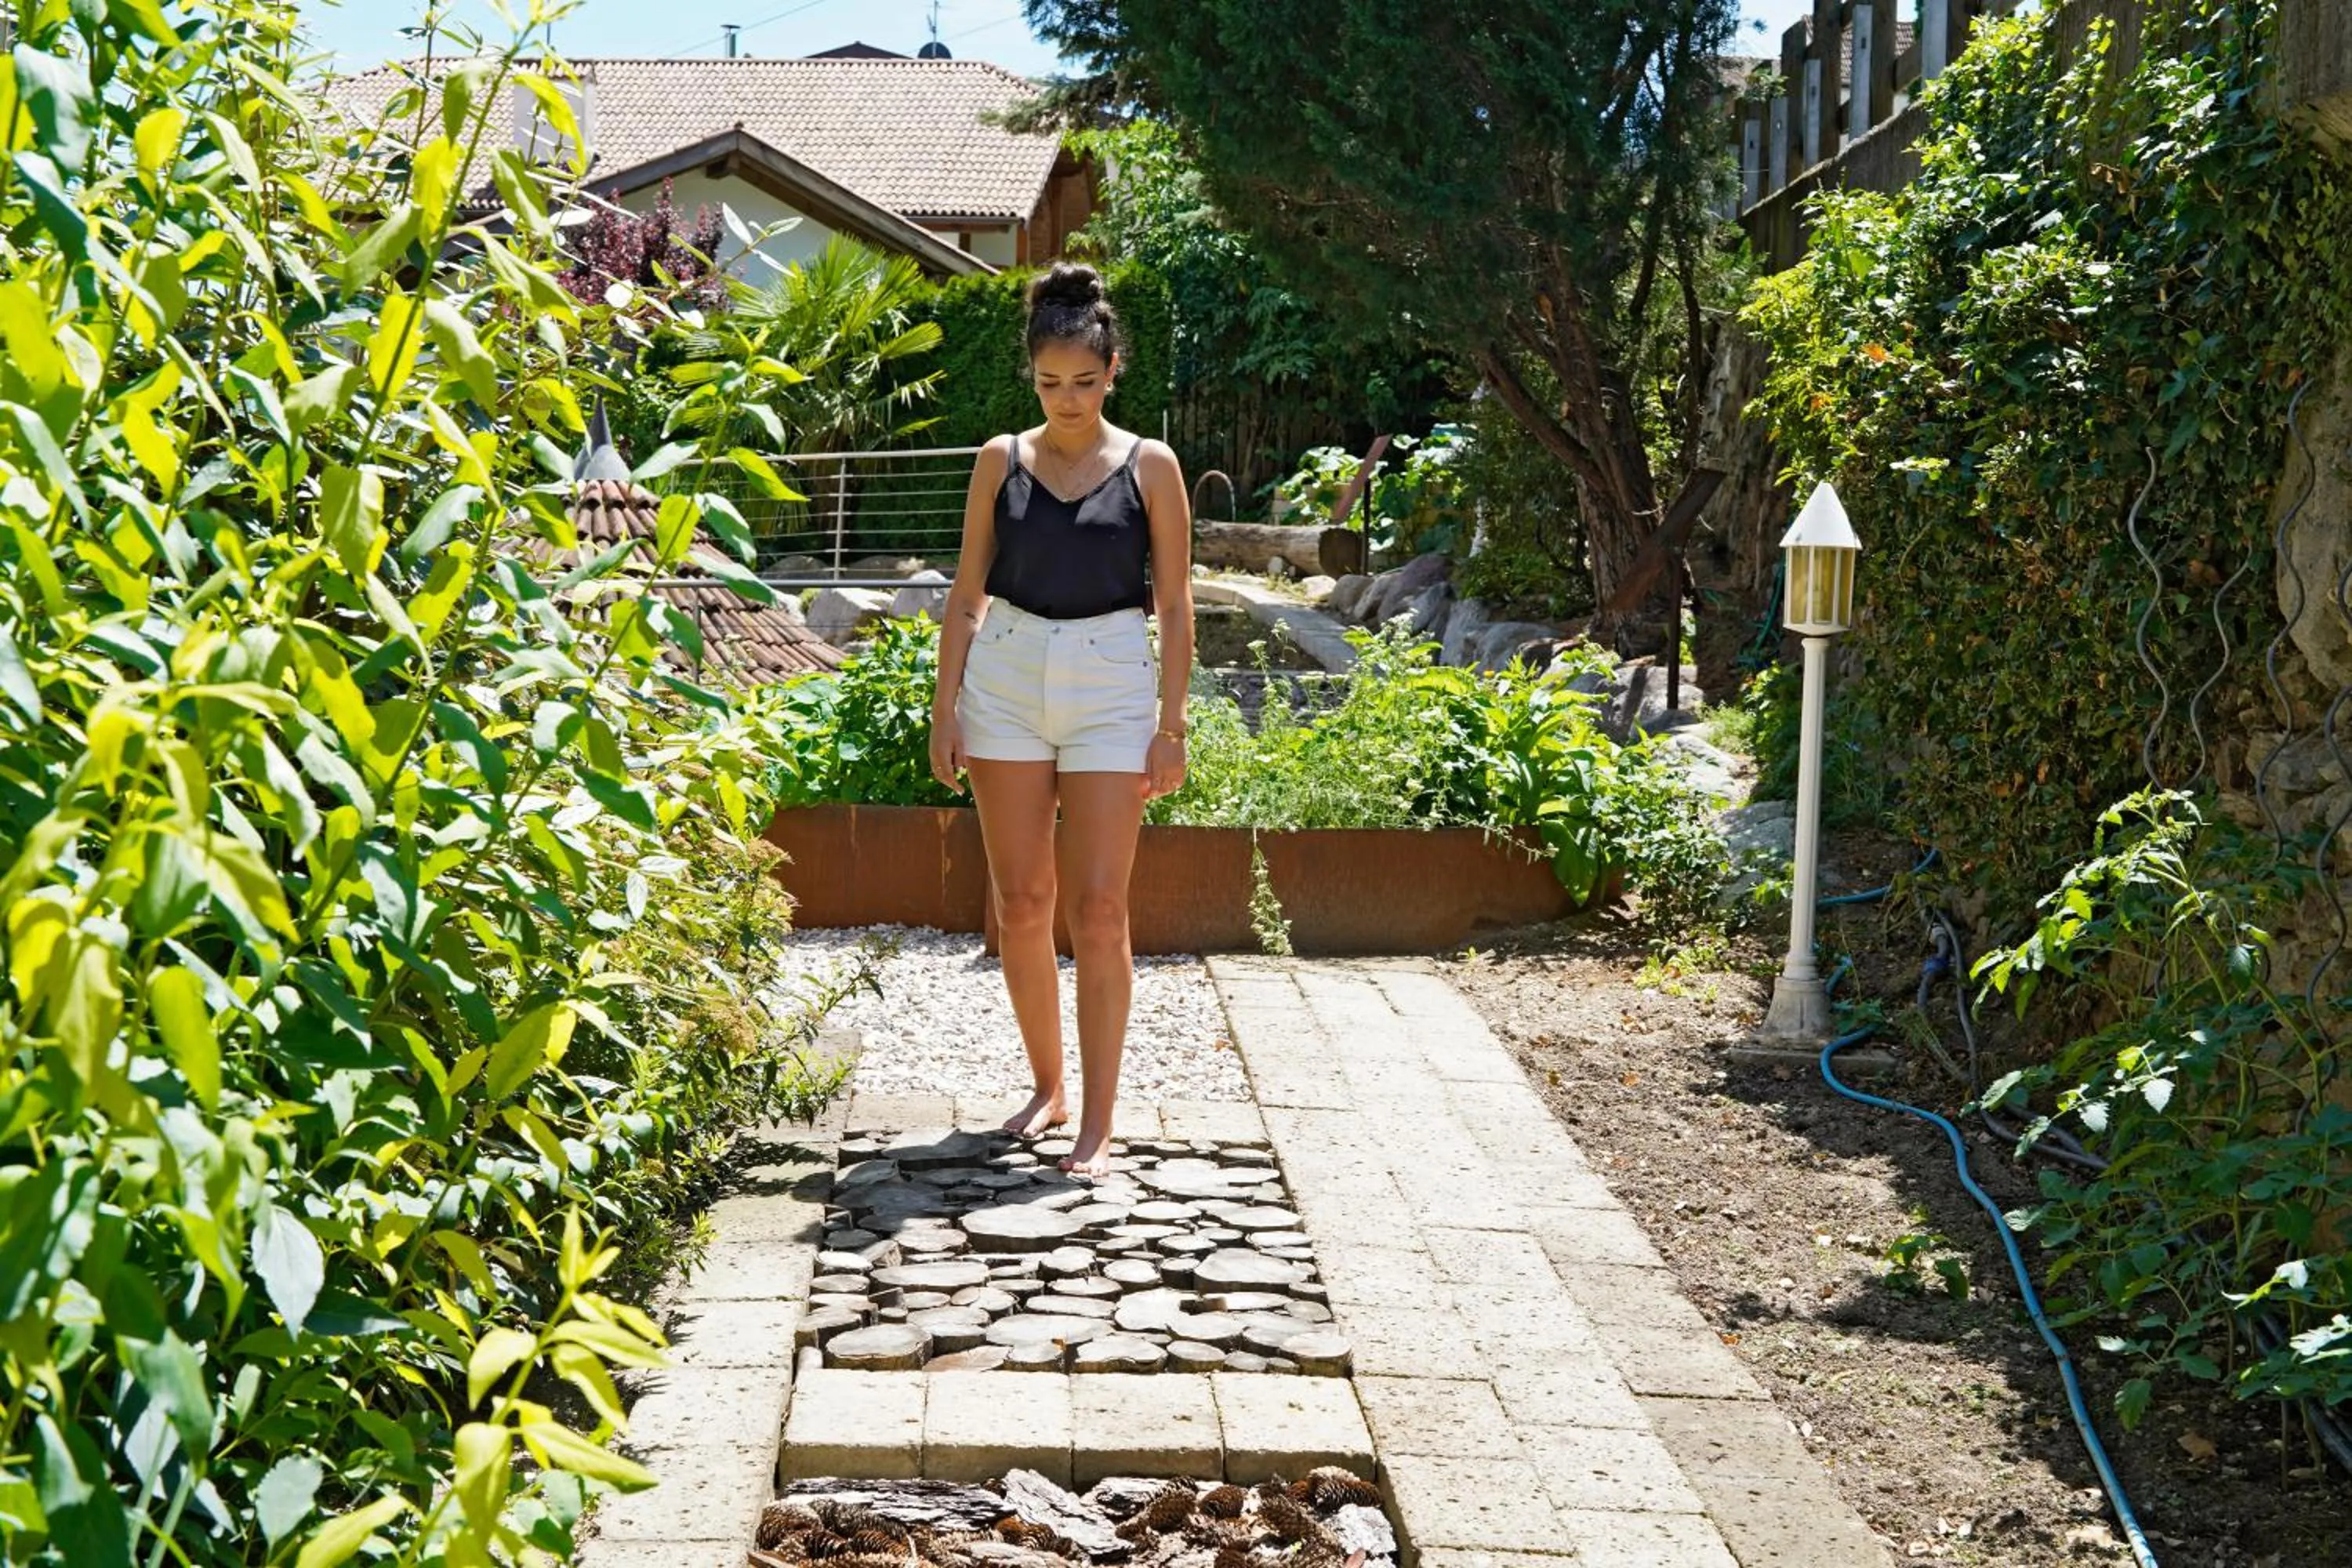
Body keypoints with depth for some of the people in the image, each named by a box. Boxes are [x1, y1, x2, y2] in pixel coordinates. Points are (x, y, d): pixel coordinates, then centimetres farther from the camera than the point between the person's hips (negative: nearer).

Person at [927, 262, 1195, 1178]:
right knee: (1021, 903, 5)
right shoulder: (1002, 462, 5)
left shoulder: (1149, 467, 0)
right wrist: (946, 708, 2)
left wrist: (1171, 725, -4)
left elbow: (1175, 605, 1)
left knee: (1098, 909, -6)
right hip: (1006, 681, 2)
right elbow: (967, 593, 8)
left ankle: (1097, 1122, 0)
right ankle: (1047, 1085, 22)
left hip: (1110, 688, -2)